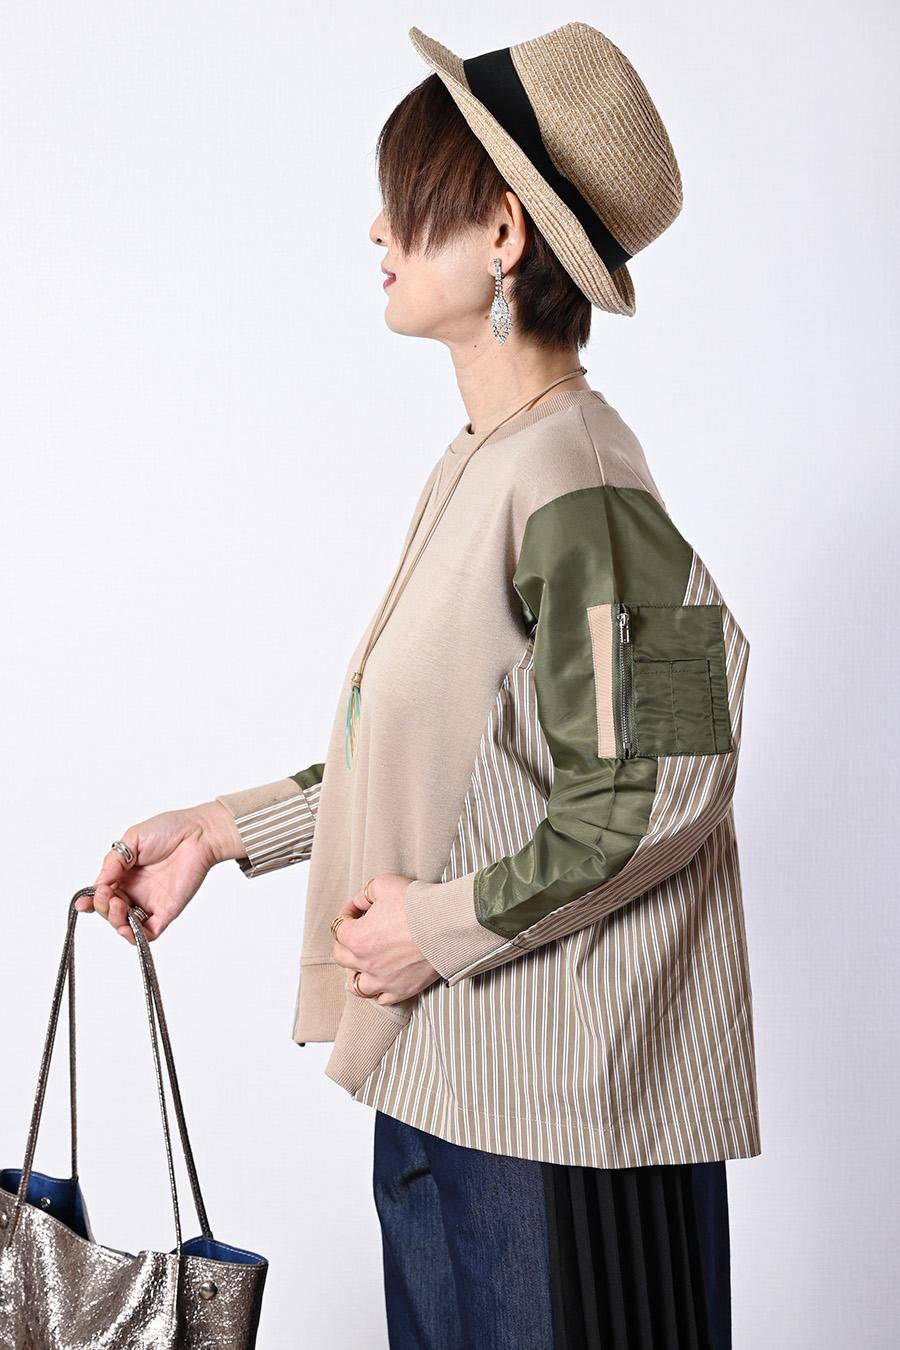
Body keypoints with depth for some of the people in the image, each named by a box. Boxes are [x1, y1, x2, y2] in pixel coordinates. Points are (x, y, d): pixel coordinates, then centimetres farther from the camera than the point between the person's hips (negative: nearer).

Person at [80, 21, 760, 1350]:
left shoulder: (570, 488, -21)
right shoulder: (479, 466, 8)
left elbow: (658, 795, -23)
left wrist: (445, 924, -16)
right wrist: (221, 830, 14)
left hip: (555, 1105, -9)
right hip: (446, 1067, 9)